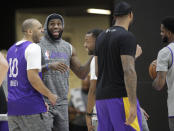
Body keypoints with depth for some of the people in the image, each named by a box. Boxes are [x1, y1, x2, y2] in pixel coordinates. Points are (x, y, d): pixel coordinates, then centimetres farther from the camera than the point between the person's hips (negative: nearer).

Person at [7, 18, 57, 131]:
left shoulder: (12, 49, 17)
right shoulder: (33, 48, -10)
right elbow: (32, 77, -18)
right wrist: (50, 95, -8)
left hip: (12, 105, 8)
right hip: (30, 106, -8)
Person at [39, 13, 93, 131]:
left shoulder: (68, 48, 12)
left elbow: (81, 74, 12)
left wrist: (92, 57, -3)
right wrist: (50, 66, -28)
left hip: (62, 103, 5)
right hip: (43, 102, -5)